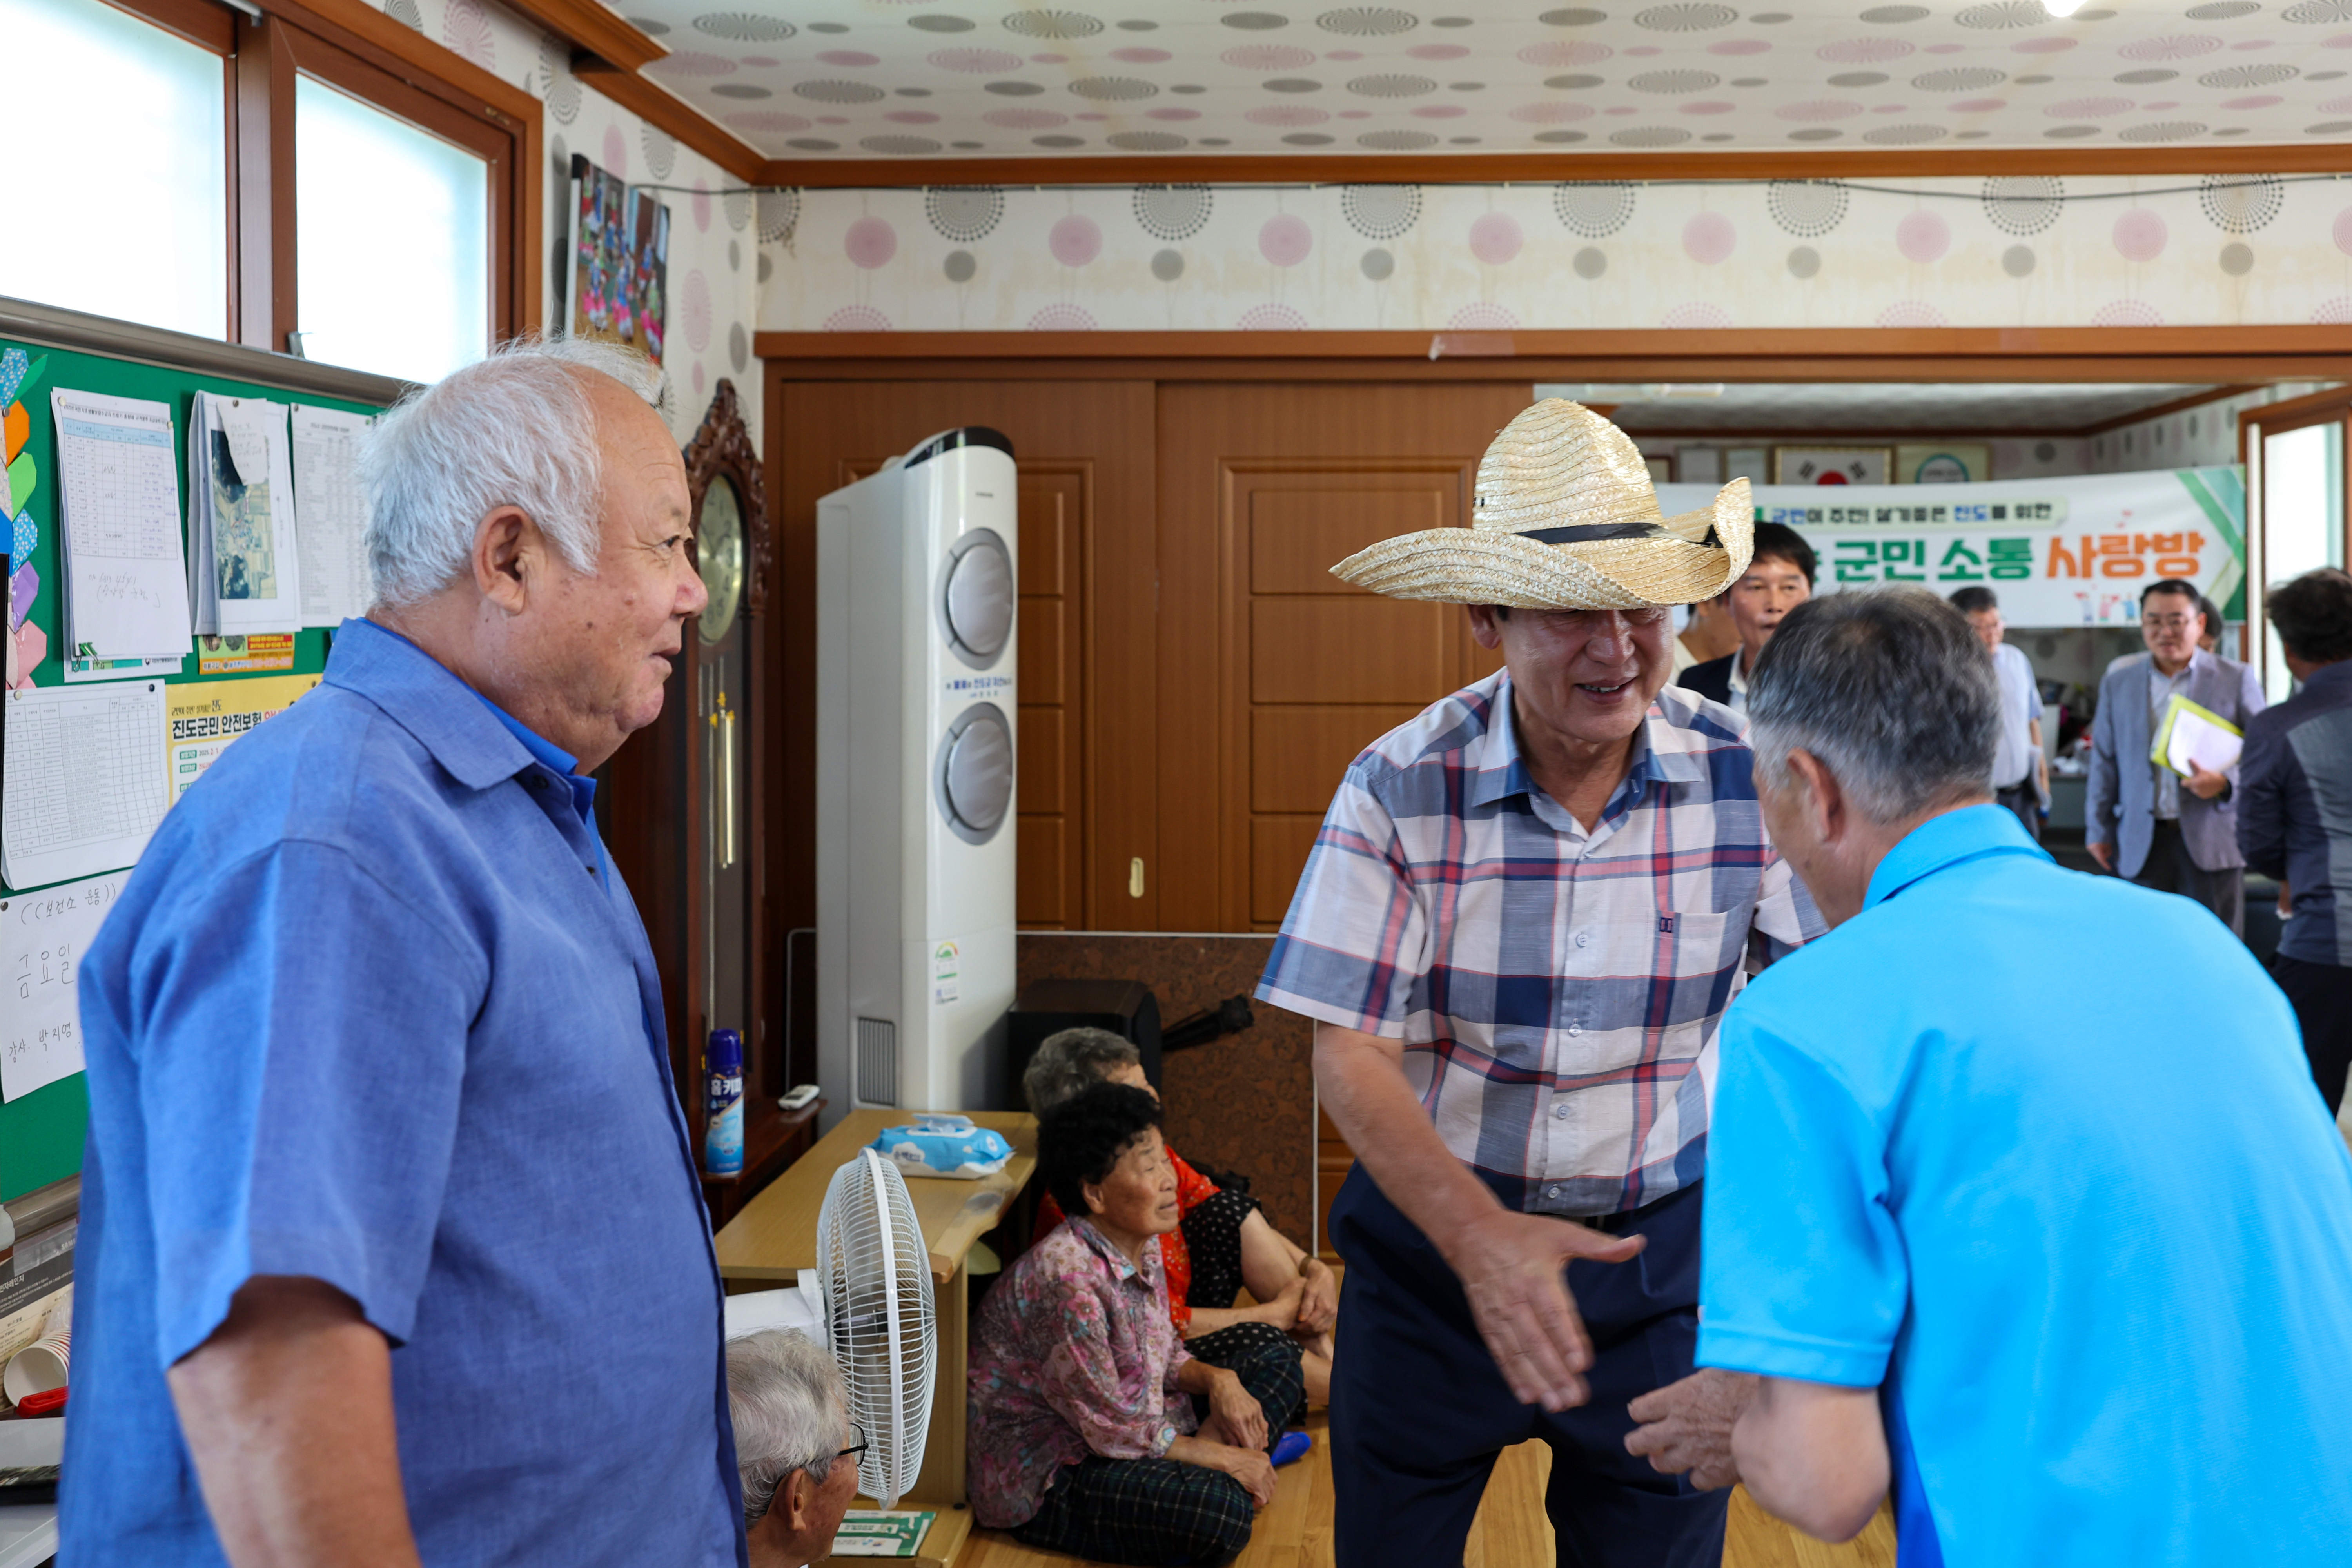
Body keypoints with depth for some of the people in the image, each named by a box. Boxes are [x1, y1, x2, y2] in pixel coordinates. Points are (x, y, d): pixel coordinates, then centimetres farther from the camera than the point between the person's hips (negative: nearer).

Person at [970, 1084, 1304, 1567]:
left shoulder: (1142, 1247, 1)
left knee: (1278, 1363, 11)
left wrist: (1217, 1379, -6)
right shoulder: (1068, 1276, -28)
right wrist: (1221, 1459, -14)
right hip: (1045, 1476, -10)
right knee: (1220, 1508, -35)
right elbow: (1109, 1428, -23)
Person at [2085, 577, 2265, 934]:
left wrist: (2225, 781, -16)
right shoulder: (2118, 684, 11)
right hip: (2141, 843, 2)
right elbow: (2104, 761, 13)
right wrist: (2098, 830, 9)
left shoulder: (2237, 679, 4)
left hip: (2211, 841, -2)